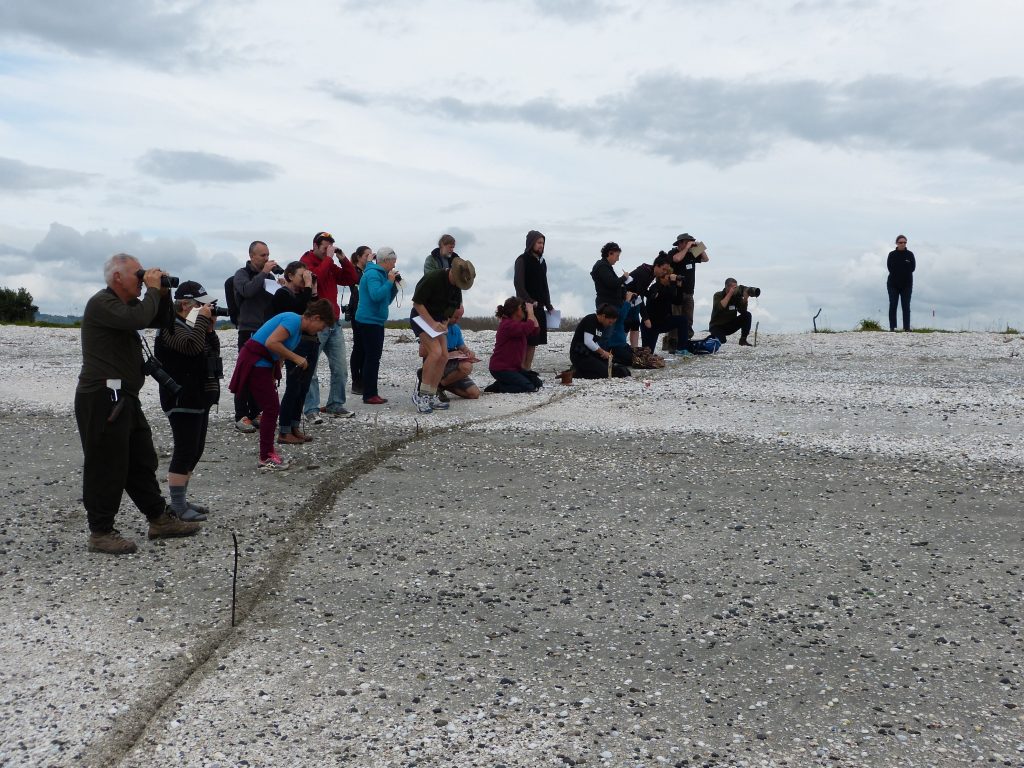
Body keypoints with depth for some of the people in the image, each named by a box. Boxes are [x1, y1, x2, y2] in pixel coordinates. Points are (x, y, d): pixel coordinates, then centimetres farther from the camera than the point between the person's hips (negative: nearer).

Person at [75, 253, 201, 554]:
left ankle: (160, 519, 25)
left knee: (142, 462, 16)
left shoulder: (125, 303, 17)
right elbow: (139, 318, -28)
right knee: (107, 468, -3)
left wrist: (162, 293, 6)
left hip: (124, 399, 10)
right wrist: (153, 290, -13)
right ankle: (100, 533, 7)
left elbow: (160, 321, 22)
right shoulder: (102, 303, -13)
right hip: (102, 399, -10)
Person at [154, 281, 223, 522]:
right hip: (182, 401, -10)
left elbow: (213, 351, 18)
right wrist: (202, 319, -19)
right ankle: (177, 506, -5)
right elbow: (193, 346, -30)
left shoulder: (191, 326, 18)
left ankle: (181, 500, 21)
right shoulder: (172, 327, -13)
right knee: (185, 452, -9)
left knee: (195, 451, 13)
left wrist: (210, 328, 3)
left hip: (198, 399, 10)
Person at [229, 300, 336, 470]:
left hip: (263, 364, 10)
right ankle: (265, 459, 1)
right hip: (254, 362, -10)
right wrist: (295, 358, -18)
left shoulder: (299, 329, 15)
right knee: (270, 409, -5)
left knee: (273, 408, 15)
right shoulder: (294, 320, -16)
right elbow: (271, 342, -27)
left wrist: (274, 379, 18)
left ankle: (268, 452, 24)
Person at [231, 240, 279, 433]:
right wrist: (263, 272, -18)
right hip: (248, 331, -5)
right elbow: (247, 290, -22)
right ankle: (241, 416, -6)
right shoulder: (242, 274, -1)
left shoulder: (269, 276, 14)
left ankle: (255, 413, 14)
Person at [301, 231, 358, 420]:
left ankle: (336, 405, 14)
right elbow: (316, 277, -22)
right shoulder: (306, 262, -2)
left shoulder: (330, 265, 19)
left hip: (334, 323, 7)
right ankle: (312, 410, -1)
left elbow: (351, 279, 15)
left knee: (340, 369, 5)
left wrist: (343, 259, 4)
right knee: (310, 369, -4)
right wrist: (328, 258, -14)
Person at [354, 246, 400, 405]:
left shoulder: (381, 274, 17)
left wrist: (394, 285, 9)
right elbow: (376, 295, -28)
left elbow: (386, 300, 21)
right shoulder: (373, 274, -13)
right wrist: (390, 282, -17)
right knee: (372, 358, -10)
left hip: (375, 322, 10)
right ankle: (369, 395, -8)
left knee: (372, 358, 11)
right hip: (369, 321, -10)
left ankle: (370, 393, 15)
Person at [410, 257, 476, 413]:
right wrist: (432, 323, -23)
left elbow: (456, 306, 12)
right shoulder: (433, 278, -24)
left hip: (438, 320, 7)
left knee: (444, 356, -2)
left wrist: (445, 322, 0)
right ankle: (420, 394, -16)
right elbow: (417, 303, -19)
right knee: (436, 352, -23)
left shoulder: (457, 283, -2)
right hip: (422, 317, -7)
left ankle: (431, 396, 5)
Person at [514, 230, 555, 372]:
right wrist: (530, 301, -20)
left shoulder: (542, 262, 17)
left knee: (534, 341, 5)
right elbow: (519, 284, -12)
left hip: (539, 307, 7)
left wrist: (548, 305, 15)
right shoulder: (522, 260, -5)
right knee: (525, 340, -11)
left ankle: (527, 370, 8)